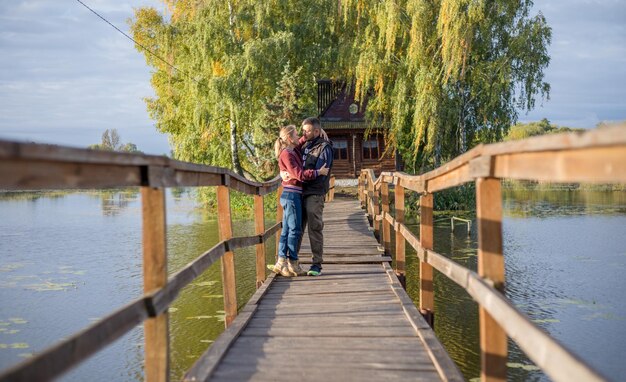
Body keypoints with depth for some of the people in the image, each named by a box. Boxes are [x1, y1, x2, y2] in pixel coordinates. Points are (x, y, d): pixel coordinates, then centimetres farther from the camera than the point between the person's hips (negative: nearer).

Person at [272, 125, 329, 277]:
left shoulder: (294, 151, 13)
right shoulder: (286, 154, -13)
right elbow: (299, 174, -19)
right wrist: (318, 172, -15)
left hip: (292, 196, 9)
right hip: (291, 195, -9)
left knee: (287, 230, 9)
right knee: (295, 229, -6)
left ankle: (281, 263, 11)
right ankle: (293, 264, -3)